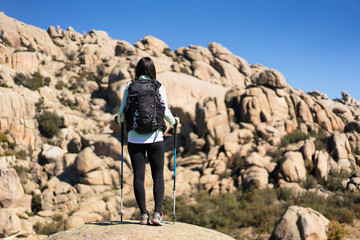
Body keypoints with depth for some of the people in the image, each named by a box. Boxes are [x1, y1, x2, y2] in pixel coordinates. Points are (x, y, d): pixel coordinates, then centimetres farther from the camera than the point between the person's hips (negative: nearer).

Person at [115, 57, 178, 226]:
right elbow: (165, 112, 0)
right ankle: (157, 213, -4)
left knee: (138, 176, 4)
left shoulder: (129, 88, 1)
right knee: (158, 175, 6)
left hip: (135, 138, 1)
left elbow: (122, 112, 3)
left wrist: (118, 120, 26)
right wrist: (174, 122, 20)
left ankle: (144, 214, 3)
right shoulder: (159, 88, -1)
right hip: (155, 138, -1)